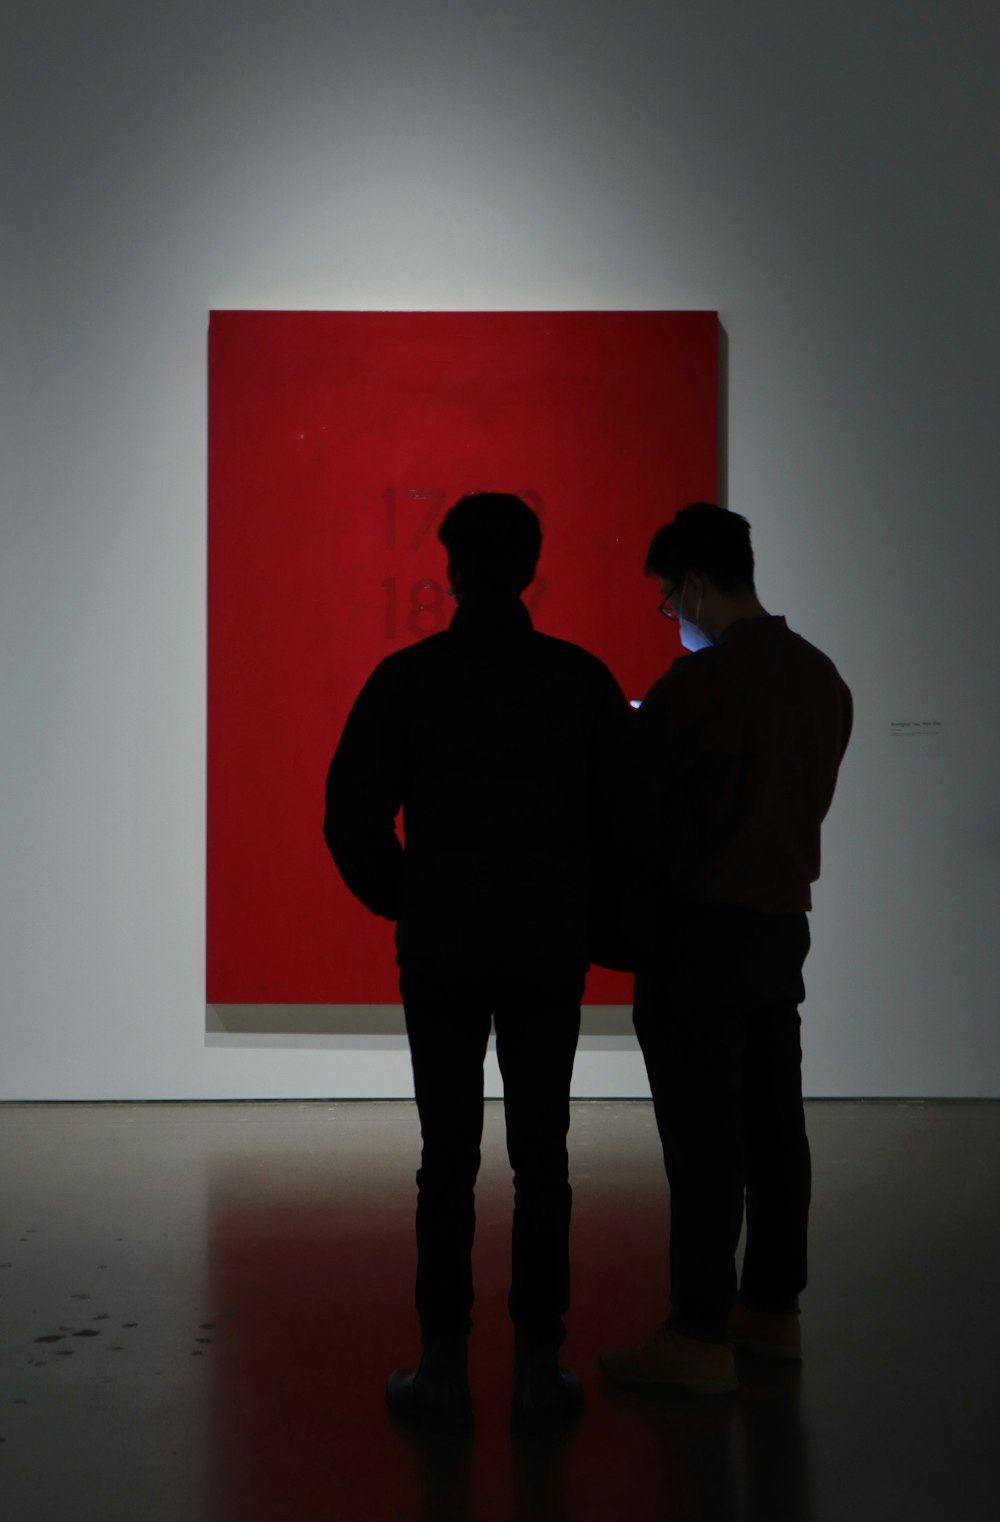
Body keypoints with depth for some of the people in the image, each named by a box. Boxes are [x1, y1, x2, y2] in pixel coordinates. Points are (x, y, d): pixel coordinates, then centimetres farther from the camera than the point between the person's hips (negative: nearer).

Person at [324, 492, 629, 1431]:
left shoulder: (406, 678, -5)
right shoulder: (583, 680, -2)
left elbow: (351, 819, -6)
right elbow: (624, 815, -1)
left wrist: (407, 905, 8)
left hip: (439, 953, -1)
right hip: (550, 954, 1)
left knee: (447, 1160, 5)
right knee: (541, 1159, 6)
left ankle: (444, 1370, 9)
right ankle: (538, 1370, 9)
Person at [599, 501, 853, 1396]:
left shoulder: (695, 685, -17)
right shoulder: (823, 678, 6)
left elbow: (636, 807, -11)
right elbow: (810, 799, 12)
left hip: (699, 925, -8)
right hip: (783, 919, 8)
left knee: (703, 1137, -3)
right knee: (772, 1125, 14)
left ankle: (701, 1338, 3)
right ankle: (773, 1309, 24)